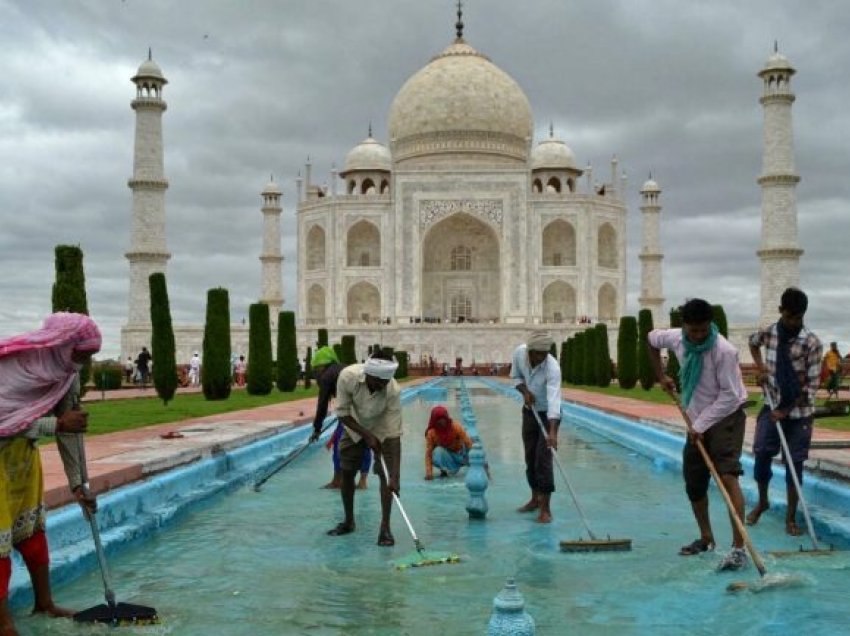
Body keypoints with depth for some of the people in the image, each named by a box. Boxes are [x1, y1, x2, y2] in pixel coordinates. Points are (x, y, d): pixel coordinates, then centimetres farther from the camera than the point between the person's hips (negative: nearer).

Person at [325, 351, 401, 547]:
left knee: (385, 475, -14)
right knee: (346, 473, 5)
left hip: (383, 430, -2)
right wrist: (367, 435, -24)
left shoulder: (393, 390, -36)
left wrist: (395, 476, -39)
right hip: (355, 427, 2)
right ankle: (348, 521, 24)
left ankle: (385, 527, -6)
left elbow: (395, 435, -34)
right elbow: (342, 413, -20)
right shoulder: (348, 376, -34)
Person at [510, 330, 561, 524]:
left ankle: (545, 508, -8)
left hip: (548, 414, -5)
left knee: (543, 459, -12)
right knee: (530, 457, 12)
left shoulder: (552, 367, -32)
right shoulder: (519, 353, -16)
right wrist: (525, 391, -17)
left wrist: (552, 432, -50)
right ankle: (535, 498, 28)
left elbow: (553, 401, -40)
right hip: (529, 411, 5)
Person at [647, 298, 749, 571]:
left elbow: (730, 395, -23)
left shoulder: (724, 351, -24)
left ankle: (738, 548, -25)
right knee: (694, 484, 12)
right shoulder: (677, 338, -6)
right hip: (697, 423, 7)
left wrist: (702, 425, -20)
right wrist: (661, 376, 13)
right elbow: (651, 338, 17)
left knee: (727, 476, -22)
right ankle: (706, 538, 31)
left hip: (726, 418, -7)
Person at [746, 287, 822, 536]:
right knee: (762, 455, -1)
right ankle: (762, 501, 24)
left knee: (794, 464, 2)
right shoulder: (768, 333, -3)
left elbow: (811, 385, -12)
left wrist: (787, 411, -15)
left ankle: (791, 518, 12)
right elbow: (753, 342, 23)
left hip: (799, 411, -3)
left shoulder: (811, 343, -13)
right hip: (772, 406, 3)